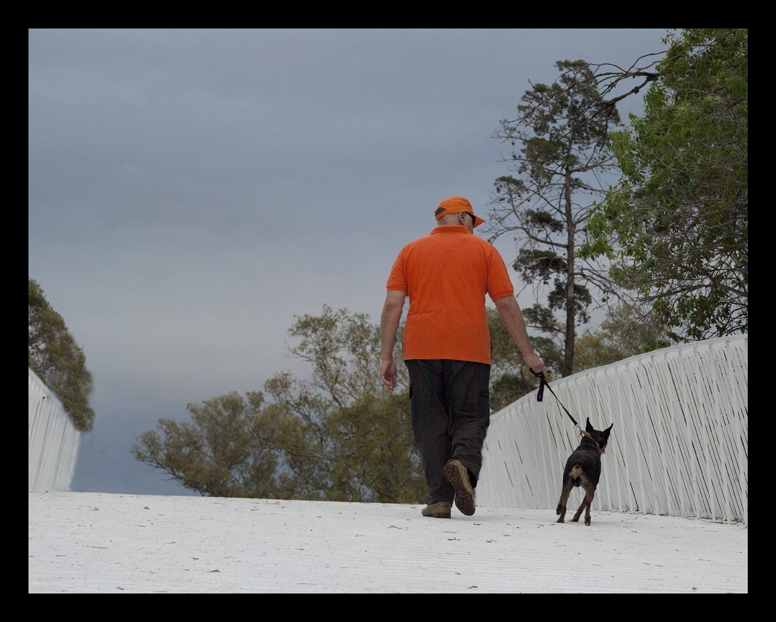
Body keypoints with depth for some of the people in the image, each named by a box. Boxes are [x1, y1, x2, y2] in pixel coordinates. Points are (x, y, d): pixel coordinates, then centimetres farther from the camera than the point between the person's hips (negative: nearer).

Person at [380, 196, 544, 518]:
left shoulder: (410, 251, 14)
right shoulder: (484, 250, 11)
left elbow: (392, 304, 4)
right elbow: (506, 305, 5)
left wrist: (386, 356, 3)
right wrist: (528, 353, 9)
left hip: (422, 350, 1)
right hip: (470, 350, -1)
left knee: (431, 423, 6)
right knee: (470, 418, 7)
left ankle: (440, 499, 1)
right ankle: (464, 463, -22)